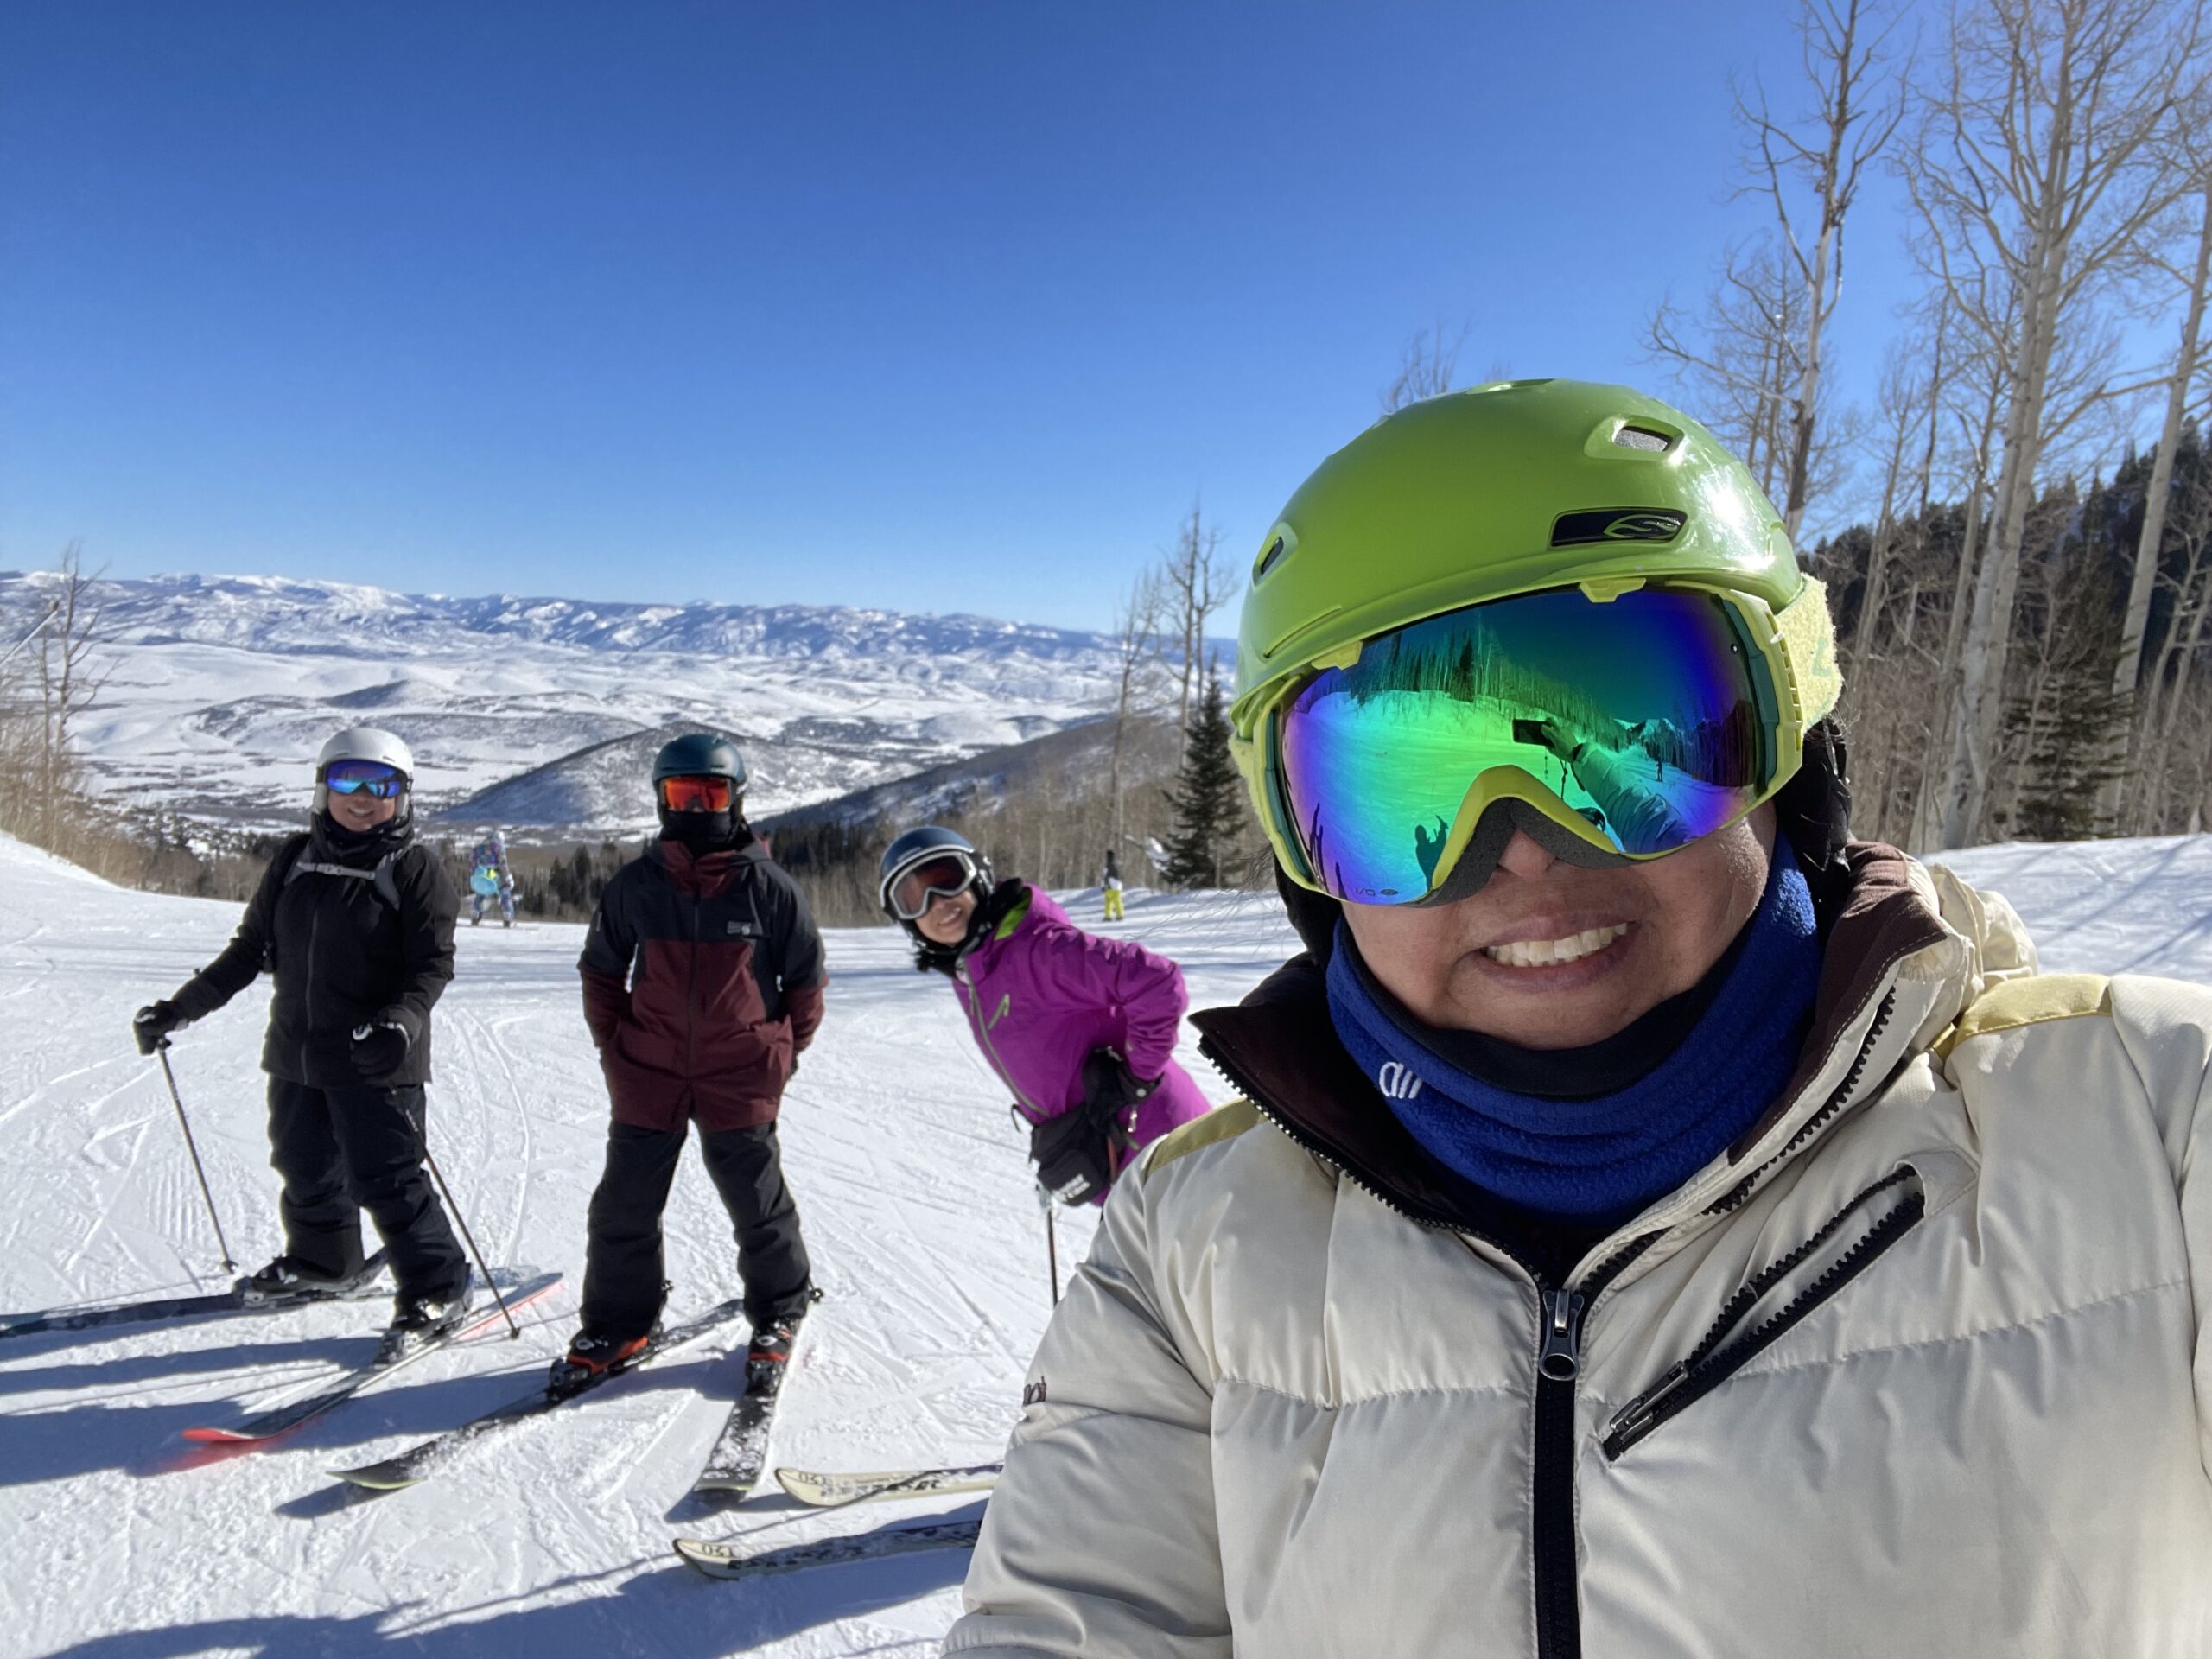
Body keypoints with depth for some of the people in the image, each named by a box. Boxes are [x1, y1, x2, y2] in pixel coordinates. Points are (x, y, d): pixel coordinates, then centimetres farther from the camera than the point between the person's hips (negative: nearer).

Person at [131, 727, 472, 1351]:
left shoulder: (415, 868, -8)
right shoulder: (294, 859, 9)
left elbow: (433, 964, -13)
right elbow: (251, 948, 15)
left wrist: (399, 1023, -30)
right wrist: (180, 1007, 11)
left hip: (375, 1061, -6)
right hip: (296, 1054, 6)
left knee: (384, 1181, -6)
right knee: (304, 1167, 19)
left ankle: (437, 1289, 8)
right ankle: (322, 1259, 43)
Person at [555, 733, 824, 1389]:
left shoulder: (769, 887, -6)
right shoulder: (634, 885, -1)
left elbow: (805, 977, 4)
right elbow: (600, 971, 12)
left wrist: (783, 1053, 3)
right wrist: (613, 1047, 7)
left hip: (741, 1082, -2)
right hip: (648, 1078, 2)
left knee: (759, 1205, 10)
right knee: (623, 1209, 9)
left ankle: (779, 1314, 31)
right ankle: (617, 1323, 29)